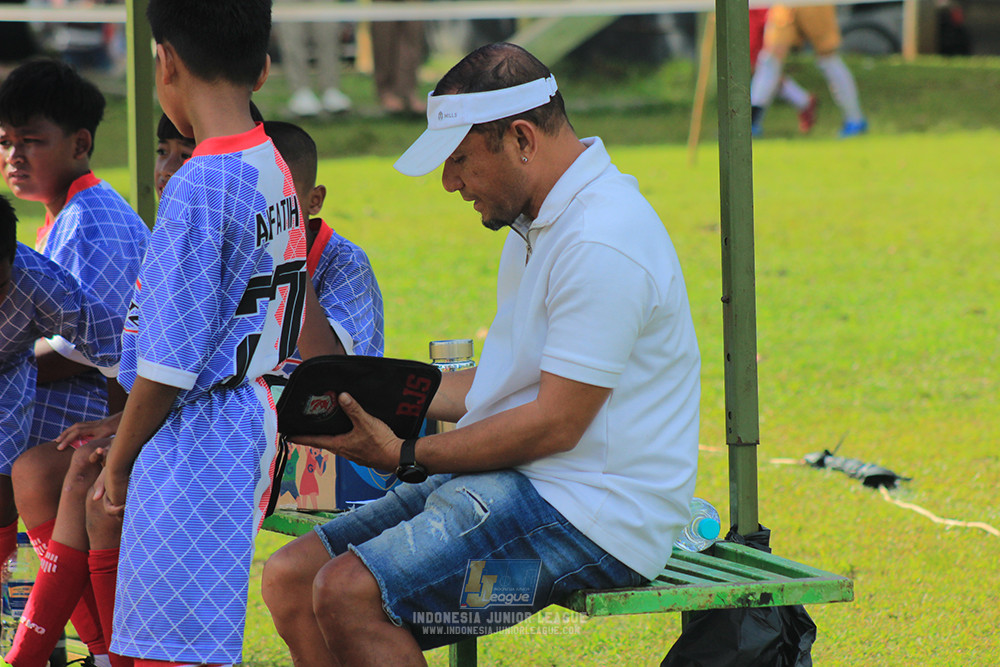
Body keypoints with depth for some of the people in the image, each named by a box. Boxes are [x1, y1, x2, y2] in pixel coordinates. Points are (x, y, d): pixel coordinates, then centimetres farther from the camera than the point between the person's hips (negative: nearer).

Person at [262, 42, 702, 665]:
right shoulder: (539, 225, 17)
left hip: (587, 518, -11)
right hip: (517, 488, 11)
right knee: (290, 577, -1)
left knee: (348, 592, -25)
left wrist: (408, 456, -13)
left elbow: (555, 423, -20)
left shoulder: (601, 242, -19)